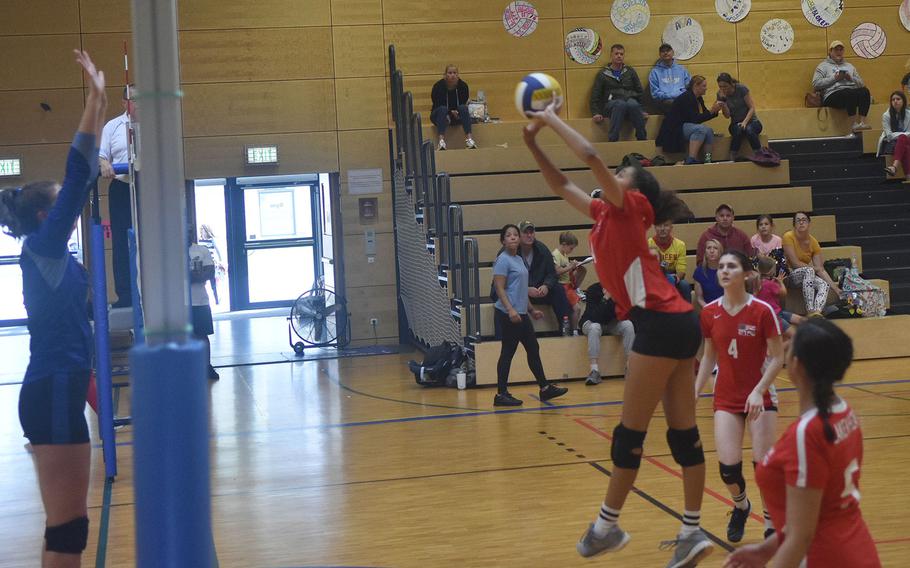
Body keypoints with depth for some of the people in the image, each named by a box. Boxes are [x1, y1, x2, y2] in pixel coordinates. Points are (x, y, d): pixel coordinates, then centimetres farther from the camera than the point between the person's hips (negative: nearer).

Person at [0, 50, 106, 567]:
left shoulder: (54, 254, 13)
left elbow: (84, 181, 19)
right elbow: (76, 177, -16)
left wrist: (100, 114, 20)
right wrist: (94, 100, -16)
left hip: (60, 392, 10)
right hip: (53, 394, -10)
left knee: (70, 522, 13)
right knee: (68, 525, -7)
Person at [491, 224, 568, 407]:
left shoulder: (519, 259, 16)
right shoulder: (503, 260, -11)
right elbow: (499, 288, -18)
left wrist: (532, 310, 23)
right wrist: (510, 309, -28)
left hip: (521, 314, 9)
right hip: (508, 315, -9)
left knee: (533, 349, 12)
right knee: (508, 352, -4)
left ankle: (545, 388, 20)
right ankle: (501, 394, 2)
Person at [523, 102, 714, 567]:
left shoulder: (629, 208, -2)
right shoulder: (606, 214, 20)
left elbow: (591, 157, -15)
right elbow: (561, 185, 28)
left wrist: (551, 119, -4)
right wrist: (533, 144, 20)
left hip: (661, 322, -9)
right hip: (673, 324, 9)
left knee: (631, 431, -1)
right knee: (683, 432, 7)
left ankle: (607, 526, 8)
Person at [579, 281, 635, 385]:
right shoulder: (593, 290, -24)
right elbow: (594, 318, -33)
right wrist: (606, 298, -39)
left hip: (612, 323, 3)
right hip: (592, 322, -3)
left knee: (628, 325, -25)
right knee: (594, 327, -36)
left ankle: (630, 367, -24)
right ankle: (595, 371, -39)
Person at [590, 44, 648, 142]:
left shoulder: (630, 72, 22)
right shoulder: (603, 74, 16)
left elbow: (640, 92, 21)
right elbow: (595, 96, 11)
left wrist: (642, 111, 8)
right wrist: (596, 113, -4)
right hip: (611, 104, -1)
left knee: (633, 104, -36)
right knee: (621, 104, -38)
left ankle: (642, 139, -34)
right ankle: (612, 140, -43)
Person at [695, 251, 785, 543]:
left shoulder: (762, 310, -12)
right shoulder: (709, 313, -1)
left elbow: (777, 358, -9)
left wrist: (758, 391, -21)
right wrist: (695, 393, 6)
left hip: (760, 397, -2)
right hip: (725, 398, 3)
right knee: (728, 467, -7)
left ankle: (772, 525, 14)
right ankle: (741, 506, 28)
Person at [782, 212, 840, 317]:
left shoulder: (813, 242, -1)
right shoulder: (788, 237, -16)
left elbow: (820, 269, -2)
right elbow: (795, 263, -19)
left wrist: (835, 288, -7)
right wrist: (813, 268, -9)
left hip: (806, 275, 6)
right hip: (789, 274, -6)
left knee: (825, 285, -21)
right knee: (809, 271, -34)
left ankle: (817, 312, -43)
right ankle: (810, 311, -41)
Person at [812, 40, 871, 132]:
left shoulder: (849, 66, 31)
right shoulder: (823, 66, 18)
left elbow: (861, 83, 24)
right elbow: (816, 84, 2)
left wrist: (851, 78, 4)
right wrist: (834, 78, -4)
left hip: (852, 92, 5)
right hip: (833, 94, -4)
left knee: (864, 91, -30)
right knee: (849, 93, -38)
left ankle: (862, 122, -38)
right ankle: (855, 124, -36)